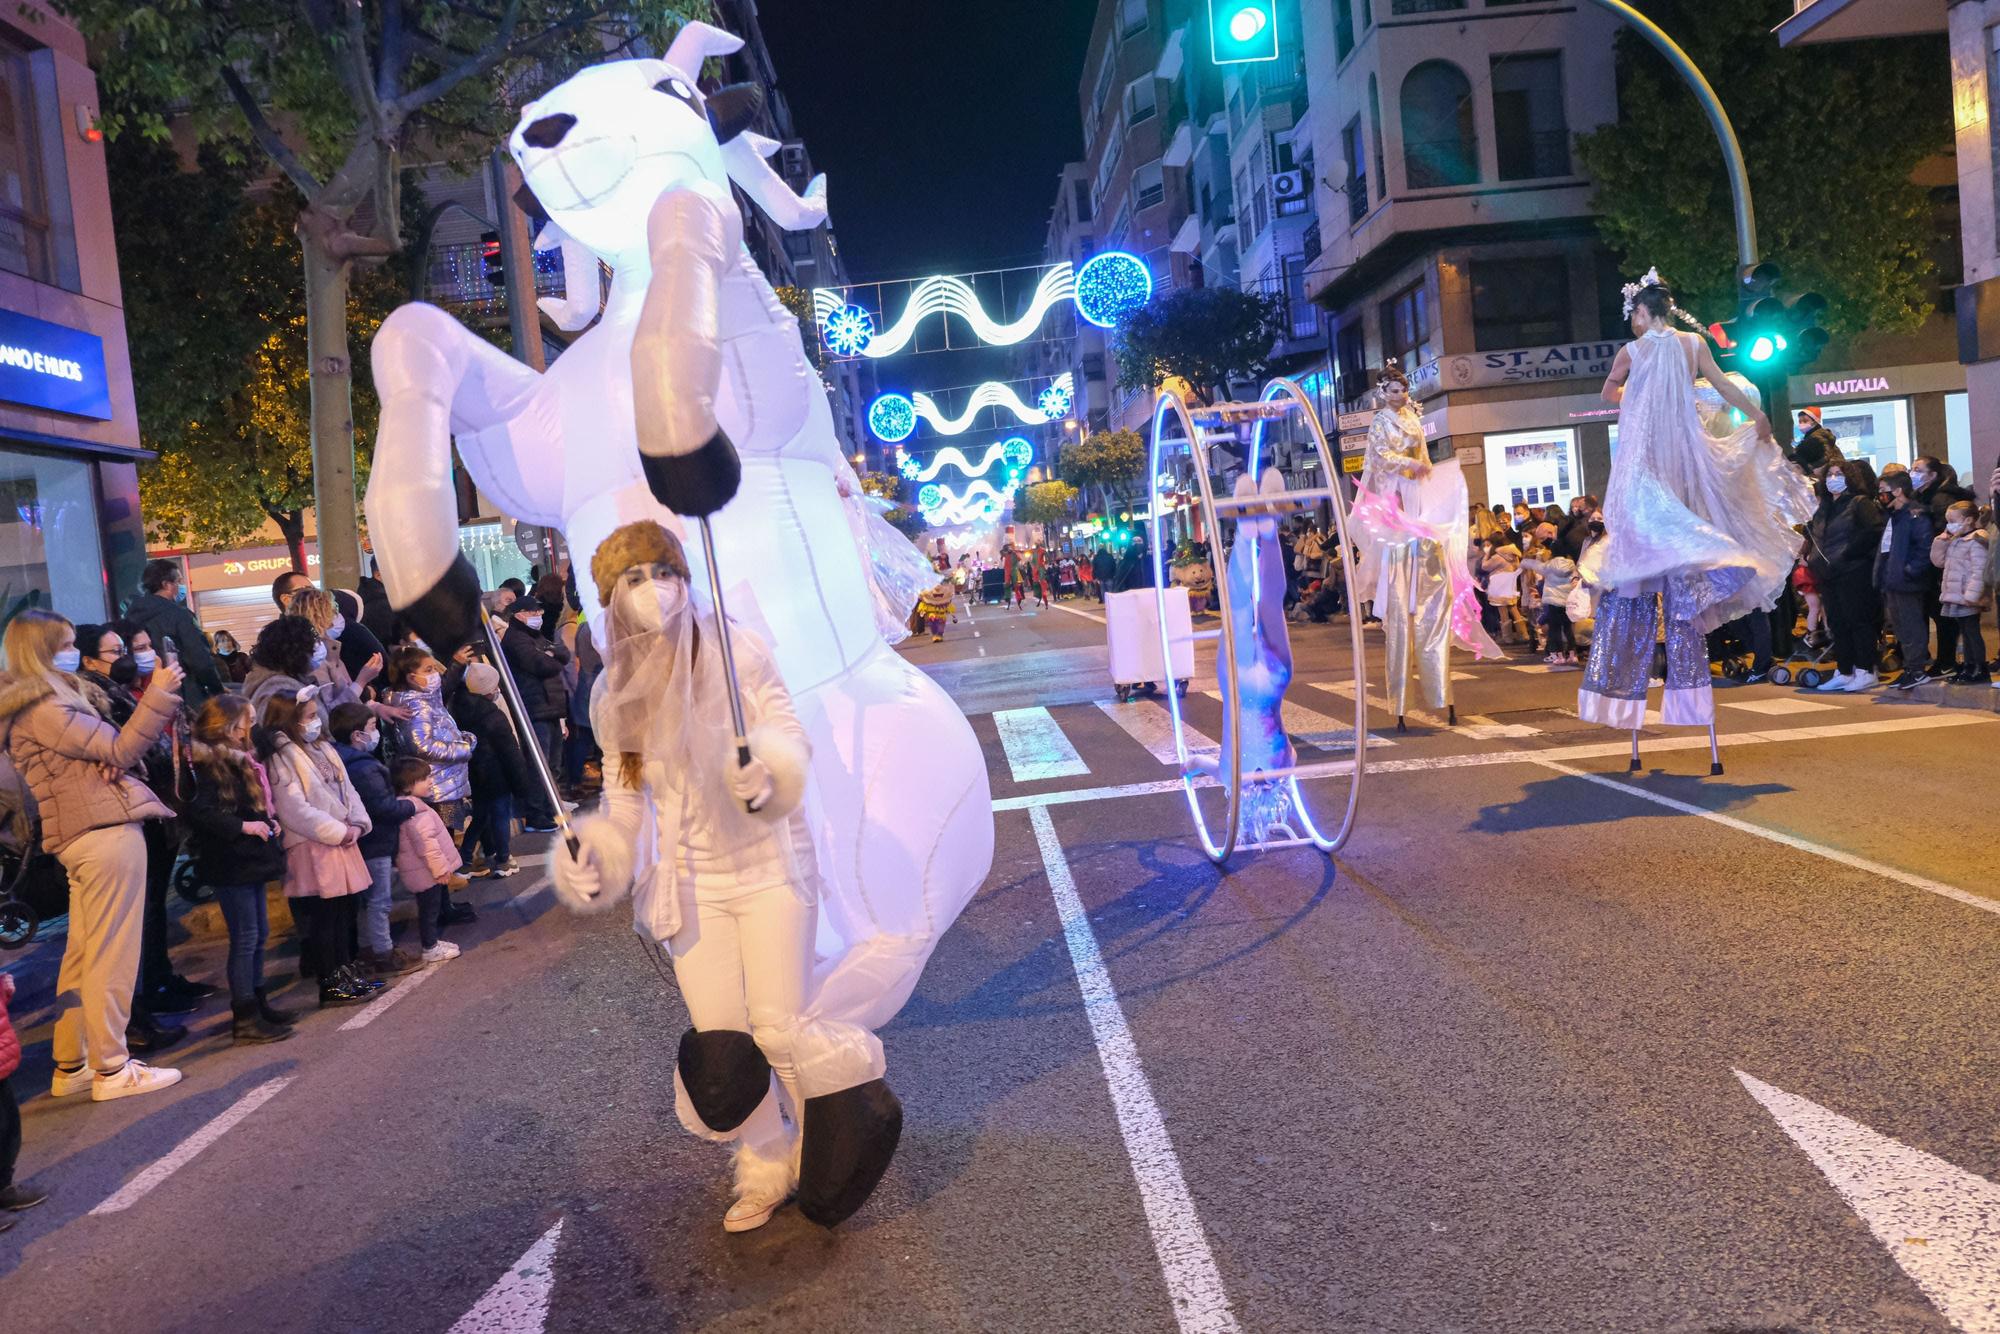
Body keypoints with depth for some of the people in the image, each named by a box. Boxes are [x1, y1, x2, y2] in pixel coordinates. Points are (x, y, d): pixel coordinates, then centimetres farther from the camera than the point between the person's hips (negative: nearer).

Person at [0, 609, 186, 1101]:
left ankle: (71, 1065, 21)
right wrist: (158, 695, -14)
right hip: (108, 832, -10)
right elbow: (120, 750, -15)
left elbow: (101, 753, 18)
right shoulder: (44, 709, -12)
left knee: (84, 954, 14)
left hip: (81, 836, 10)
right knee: (112, 954, -5)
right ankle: (111, 1069, 0)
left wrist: (110, 759, -5)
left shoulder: (54, 700, 18)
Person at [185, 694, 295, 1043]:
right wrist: (243, 826, -24)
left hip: (250, 860, 10)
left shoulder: (240, 760, 15)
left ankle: (257, 1002, 27)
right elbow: (200, 812, -26)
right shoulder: (212, 765, -15)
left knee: (259, 933, 16)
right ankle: (244, 1018, 1)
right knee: (245, 936, -5)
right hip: (230, 863, -10)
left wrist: (267, 821, 9)